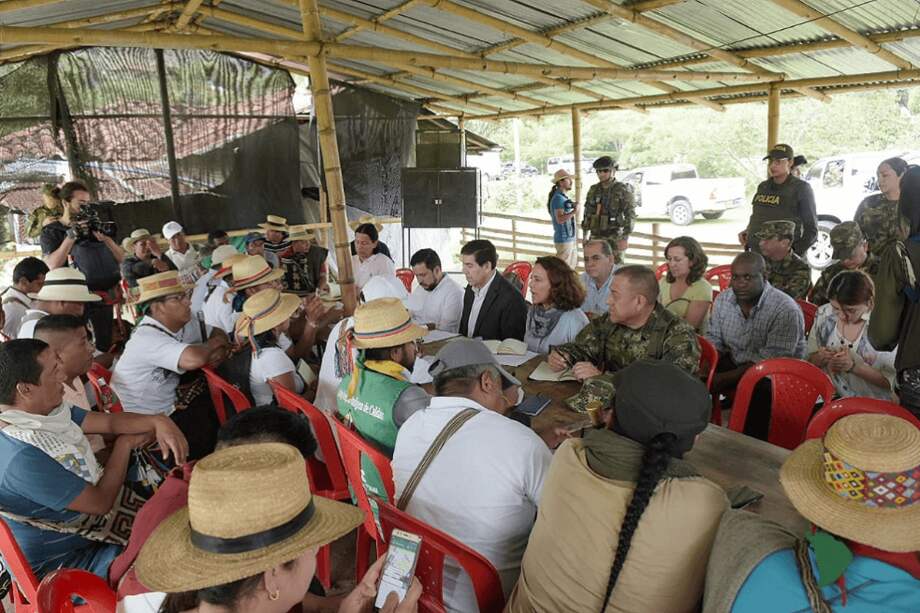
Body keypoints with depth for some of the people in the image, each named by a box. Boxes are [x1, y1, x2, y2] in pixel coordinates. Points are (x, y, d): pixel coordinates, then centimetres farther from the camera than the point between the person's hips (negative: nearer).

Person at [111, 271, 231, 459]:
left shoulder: (183, 324, -2)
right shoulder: (147, 338, -27)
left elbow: (219, 334, 9)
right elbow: (194, 359, -42)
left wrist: (220, 350, -17)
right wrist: (212, 345, -18)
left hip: (171, 406, 8)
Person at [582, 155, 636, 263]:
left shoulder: (623, 190, -7)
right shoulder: (593, 190, 9)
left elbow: (630, 215, -10)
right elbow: (587, 214, 14)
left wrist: (625, 238, -17)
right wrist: (585, 236, 11)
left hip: (614, 237, -5)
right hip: (596, 237, 5)